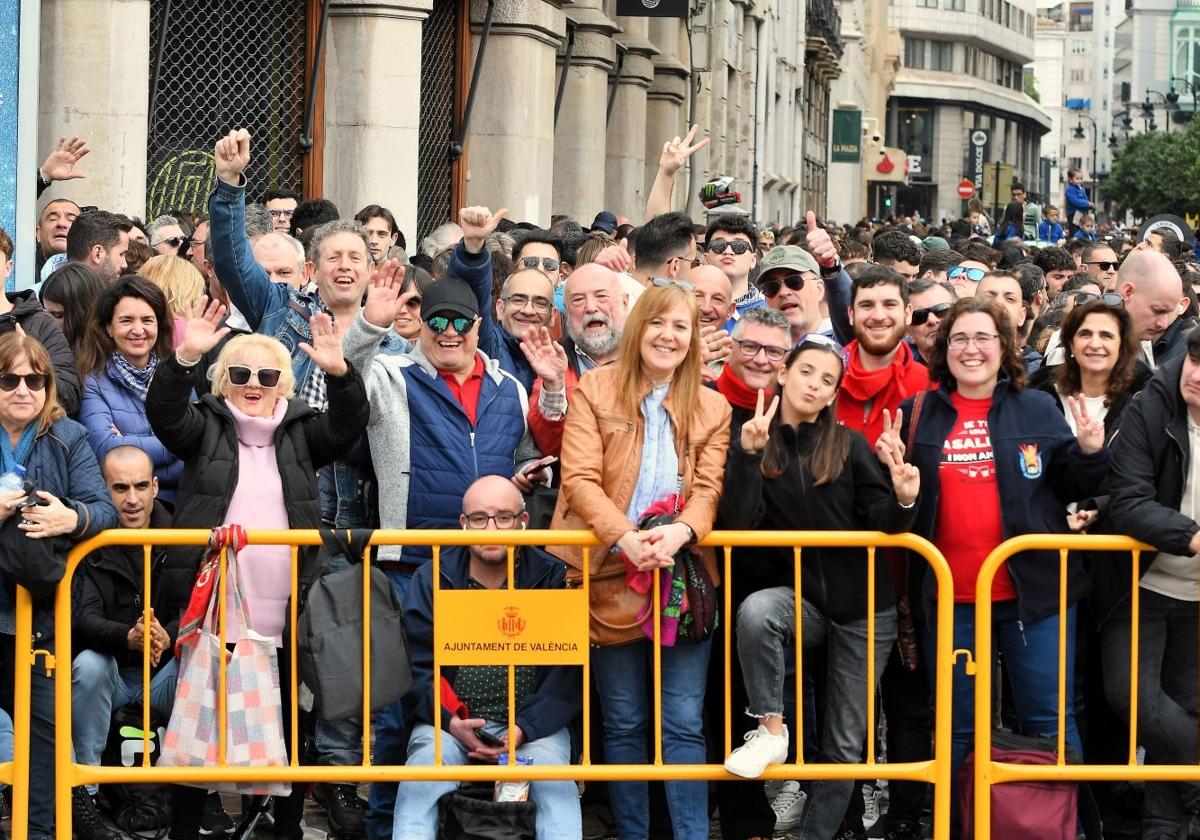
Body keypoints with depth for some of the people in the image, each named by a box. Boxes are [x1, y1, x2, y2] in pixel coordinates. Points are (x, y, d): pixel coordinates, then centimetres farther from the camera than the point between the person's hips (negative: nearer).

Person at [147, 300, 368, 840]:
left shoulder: (301, 432, 9)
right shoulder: (205, 427, 5)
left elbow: (348, 425, -7)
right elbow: (164, 414, -13)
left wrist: (339, 372, -26)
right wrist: (184, 358, -31)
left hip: (285, 616, 2)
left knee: (290, 731, 8)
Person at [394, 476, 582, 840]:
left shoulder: (553, 578, 2)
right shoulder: (431, 581, 6)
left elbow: (567, 673, -3)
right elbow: (417, 668, 2)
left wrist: (525, 728, -16)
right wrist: (450, 720, -16)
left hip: (532, 724, -1)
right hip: (451, 720, 1)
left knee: (555, 781, -30)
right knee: (421, 782, -29)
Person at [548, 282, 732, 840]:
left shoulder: (711, 408, 10)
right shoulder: (595, 391, 2)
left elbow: (708, 487, 0)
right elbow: (581, 478, -7)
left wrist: (682, 530, -21)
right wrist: (626, 537, -22)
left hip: (682, 571, 1)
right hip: (610, 569, -1)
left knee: (684, 723, -2)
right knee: (624, 722, 7)